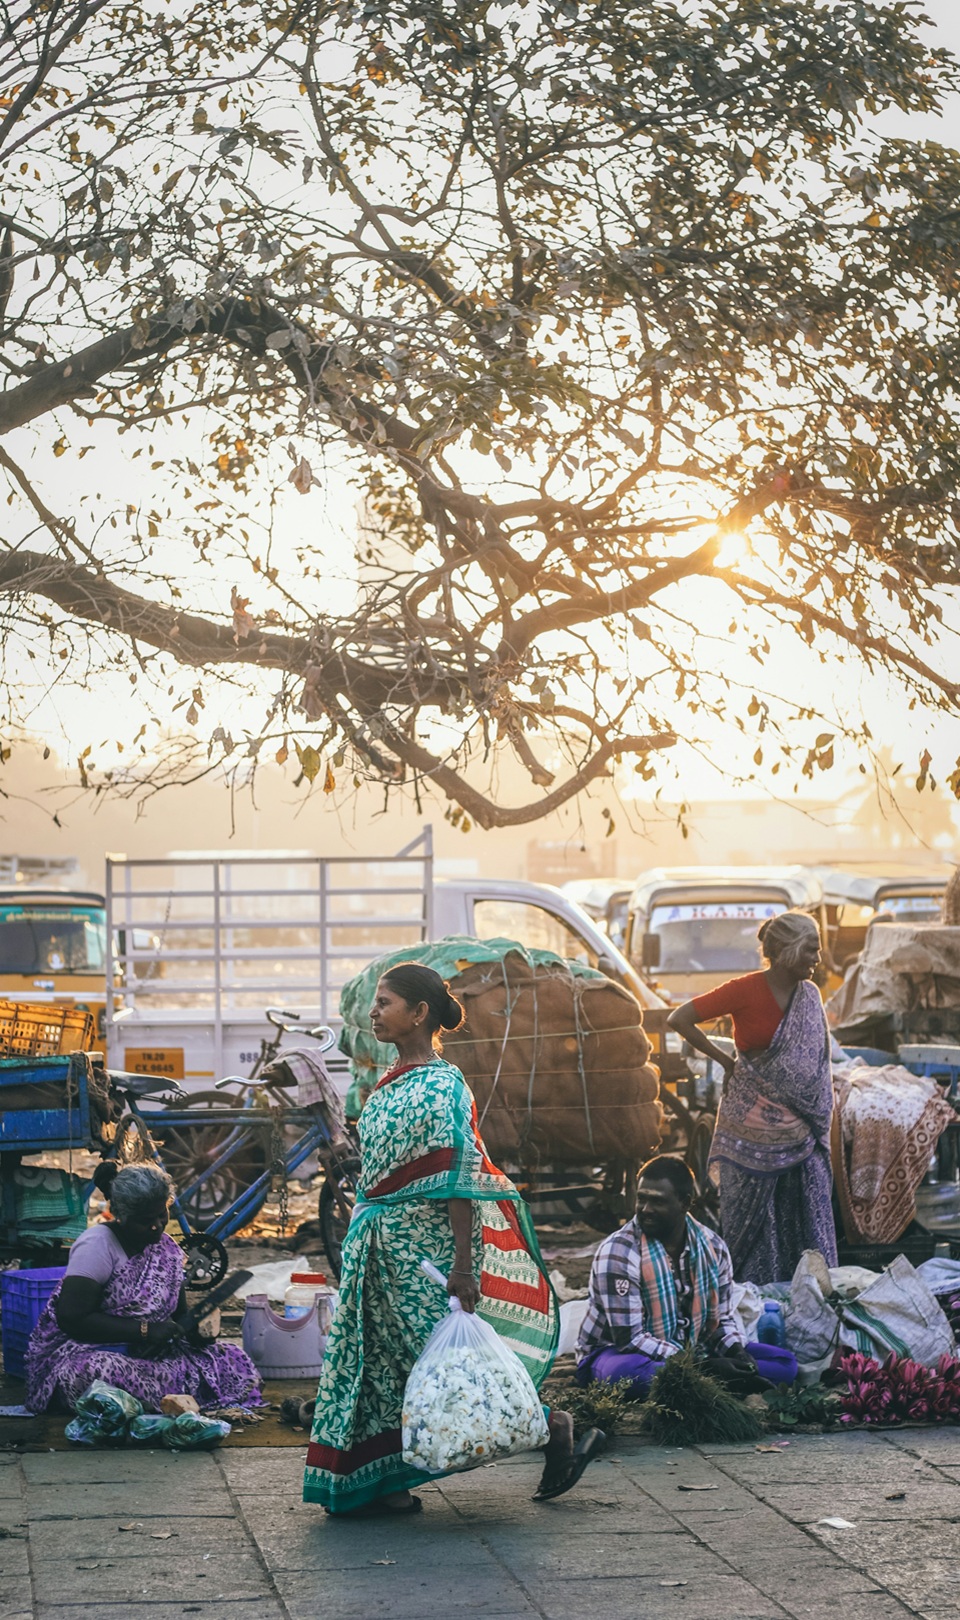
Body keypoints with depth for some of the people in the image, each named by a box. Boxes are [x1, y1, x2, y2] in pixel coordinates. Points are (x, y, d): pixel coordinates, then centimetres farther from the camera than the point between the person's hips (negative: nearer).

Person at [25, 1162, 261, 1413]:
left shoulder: (166, 1248, 9)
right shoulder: (97, 1245, -13)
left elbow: (179, 1312, 17)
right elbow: (71, 1318, -20)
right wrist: (144, 1330, -21)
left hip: (148, 1354, 6)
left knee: (235, 1361, -13)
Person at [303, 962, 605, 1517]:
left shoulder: (441, 1086, -16)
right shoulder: (393, 1083, 11)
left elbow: (460, 1179, -20)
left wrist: (463, 1262, -24)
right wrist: (365, 1233, 20)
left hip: (424, 1242, -9)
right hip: (387, 1242, 9)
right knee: (384, 1357, 9)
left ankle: (555, 1429, 8)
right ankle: (384, 1485, 14)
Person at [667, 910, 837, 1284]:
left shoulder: (809, 996, 4)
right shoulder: (746, 990, -13)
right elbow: (679, 1020, -11)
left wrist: (818, 1123, 8)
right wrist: (725, 1061, -5)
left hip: (798, 1124, 5)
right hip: (753, 1122, -5)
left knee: (808, 1212, 5)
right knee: (751, 1212, 3)